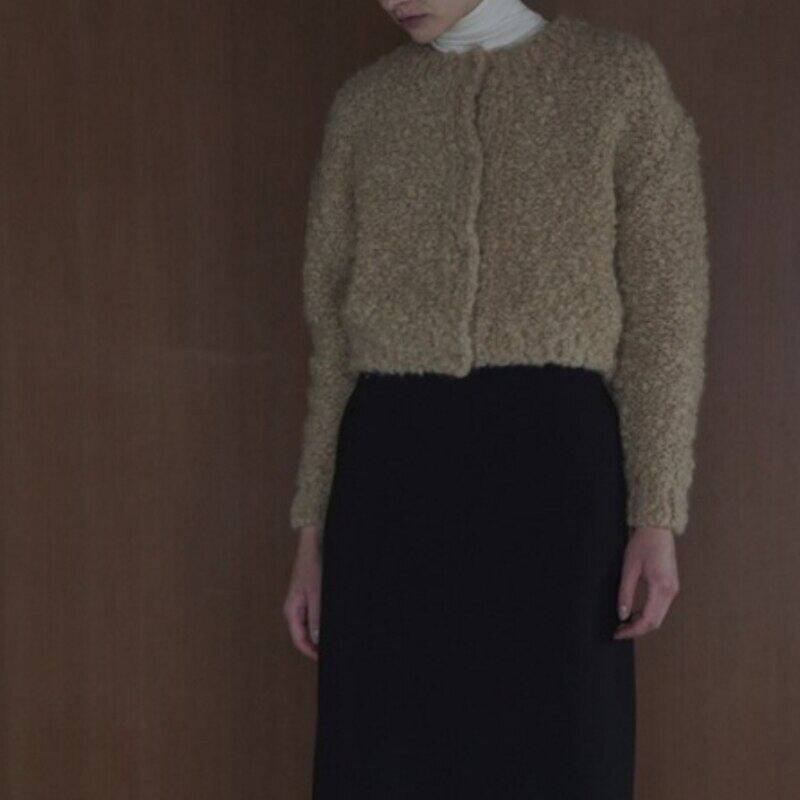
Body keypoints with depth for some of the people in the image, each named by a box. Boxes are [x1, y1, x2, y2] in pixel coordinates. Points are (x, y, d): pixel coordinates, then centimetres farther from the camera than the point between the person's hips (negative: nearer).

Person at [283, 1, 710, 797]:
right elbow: (333, 325, 13)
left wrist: (656, 515, -6)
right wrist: (312, 528, 9)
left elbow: (666, 306, 1)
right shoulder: (361, 104, 13)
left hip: (552, 455, -2)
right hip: (391, 465, 3)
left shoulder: (619, 75, 5)